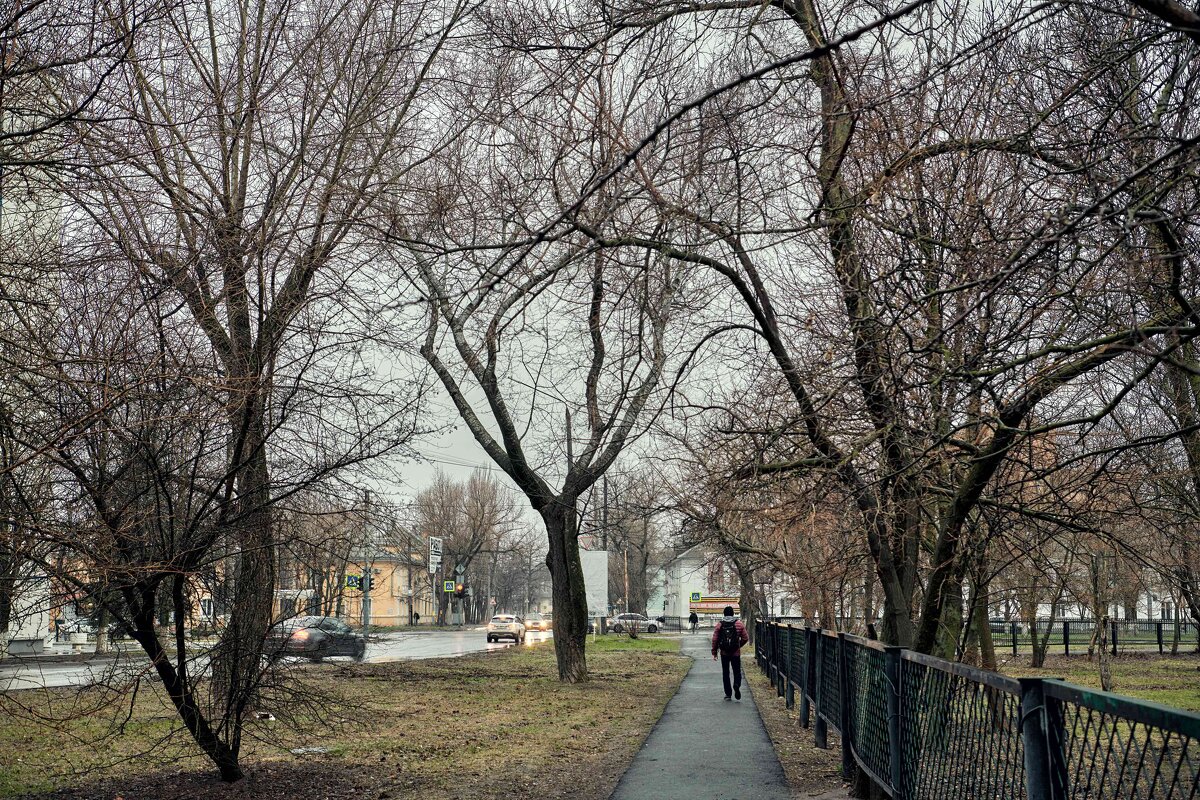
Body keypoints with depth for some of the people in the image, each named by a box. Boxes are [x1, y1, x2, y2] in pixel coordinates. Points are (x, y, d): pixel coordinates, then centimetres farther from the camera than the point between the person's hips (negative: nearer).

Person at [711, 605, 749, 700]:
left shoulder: (720, 625, 0)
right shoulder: (739, 624, -1)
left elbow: (715, 639, -2)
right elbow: (745, 638, 0)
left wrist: (714, 652, 5)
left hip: (724, 653, 1)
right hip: (736, 653, -1)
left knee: (725, 673, 11)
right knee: (737, 671, 8)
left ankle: (728, 694, 10)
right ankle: (736, 685, -21)